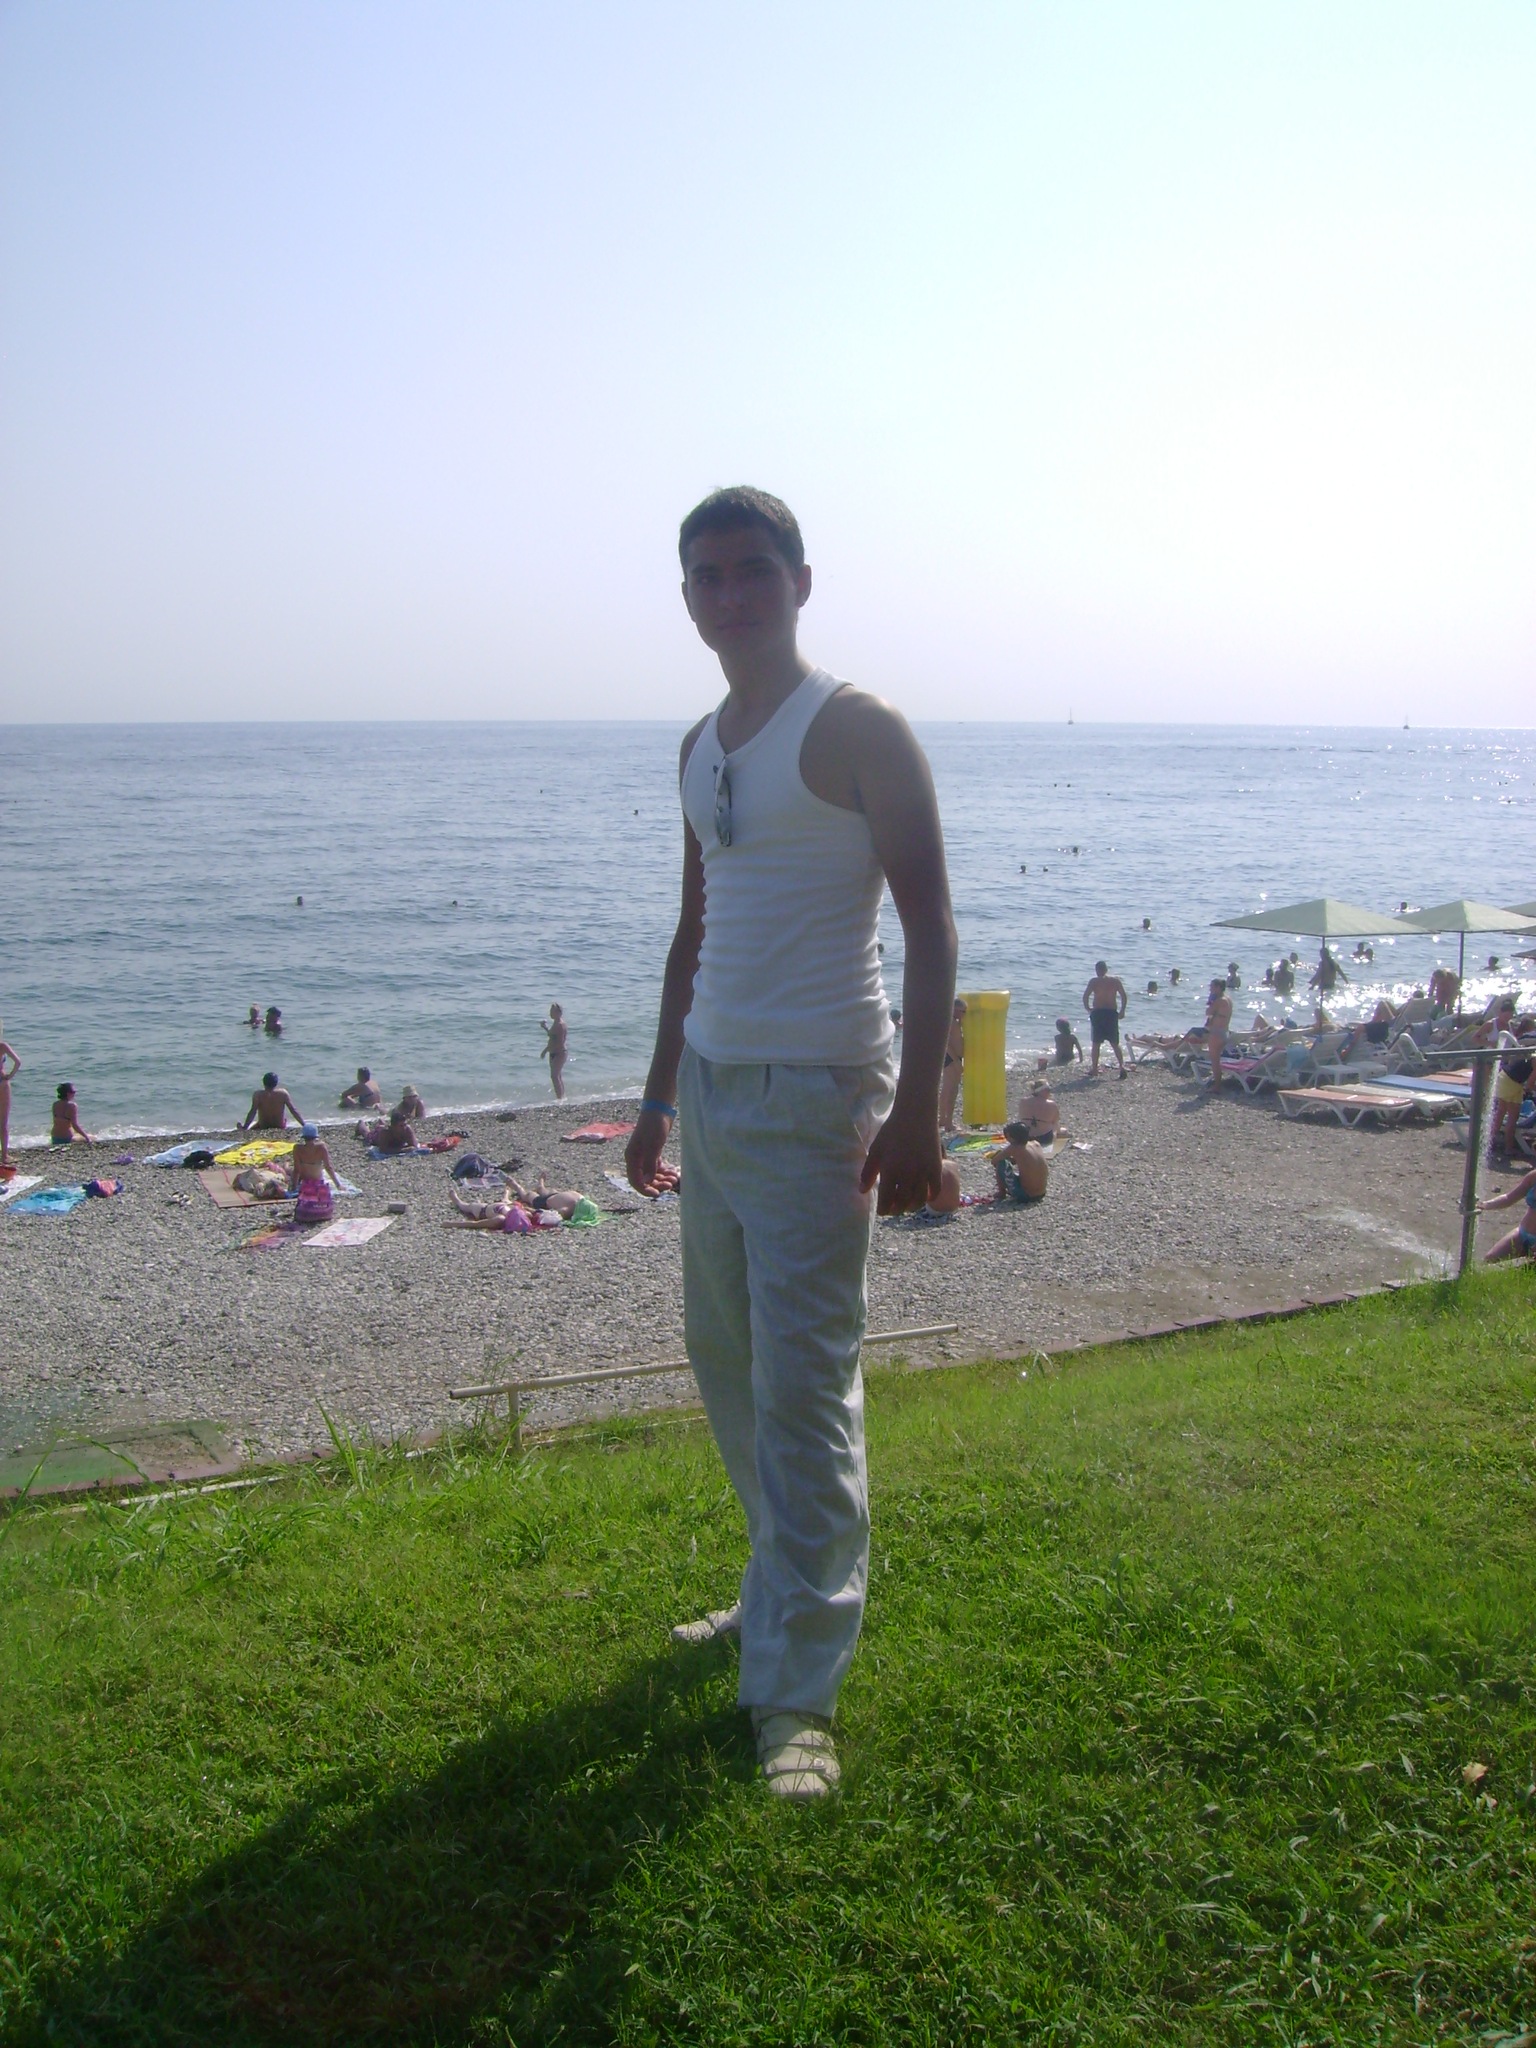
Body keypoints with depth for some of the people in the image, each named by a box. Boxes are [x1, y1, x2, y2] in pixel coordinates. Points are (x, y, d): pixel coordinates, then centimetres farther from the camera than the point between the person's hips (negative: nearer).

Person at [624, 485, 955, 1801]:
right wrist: (658, 1099, 21)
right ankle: (790, 1589, 34)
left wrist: (917, 1112, -21)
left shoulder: (856, 730, -7)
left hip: (811, 1096, -8)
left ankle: (799, 1690, 2)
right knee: (727, 1362, 16)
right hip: (710, 1088, 8)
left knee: (803, 1385, -7)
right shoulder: (700, 750, 16)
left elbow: (930, 924, -13)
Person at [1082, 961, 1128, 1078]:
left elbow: (1085, 996, -9)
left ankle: (1094, 1068, 10)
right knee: (1115, 1043, 8)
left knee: (1096, 1043, 8)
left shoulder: (1094, 981, -2)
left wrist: (1088, 1009, 5)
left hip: (1098, 1013, -2)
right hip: (1112, 1013, 2)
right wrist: (1122, 1011, 10)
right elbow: (1124, 996, 1)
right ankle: (1122, 1065, -10)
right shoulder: (1116, 980, 5)